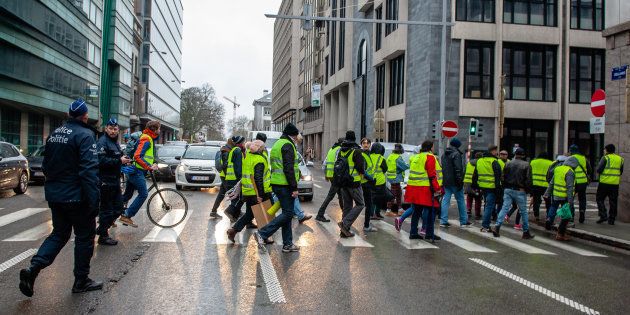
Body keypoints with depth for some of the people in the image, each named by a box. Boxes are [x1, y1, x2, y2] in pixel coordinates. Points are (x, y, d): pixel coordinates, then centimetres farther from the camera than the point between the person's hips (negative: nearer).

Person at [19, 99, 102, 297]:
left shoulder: (54, 134, 9)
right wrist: (93, 201, -23)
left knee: (59, 234, 19)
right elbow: (89, 170, -23)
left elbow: (46, 165, 18)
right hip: (76, 197, -7)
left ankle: (33, 268, 1)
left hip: (54, 196, 7)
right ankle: (81, 281, 14)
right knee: (84, 237, 7)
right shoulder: (85, 135, -16)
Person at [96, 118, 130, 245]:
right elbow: (102, 161, -25)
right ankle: (103, 236, 10)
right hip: (106, 181, -9)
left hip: (115, 180, 9)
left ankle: (102, 228, 28)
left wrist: (124, 160, 9)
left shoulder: (115, 142, 19)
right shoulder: (102, 142, -12)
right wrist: (119, 161, -23)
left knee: (118, 208, 13)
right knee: (106, 209, -2)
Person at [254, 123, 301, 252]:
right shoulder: (288, 145, -11)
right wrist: (294, 187, -19)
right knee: (288, 213, -7)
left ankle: (288, 244, 15)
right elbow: (289, 168, -20)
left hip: (276, 183, 10)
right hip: (285, 185, -10)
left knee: (287, 213, 12)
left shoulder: (277, 144, 21)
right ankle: (262, 234, -11)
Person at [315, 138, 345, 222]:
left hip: (330, 175, 9)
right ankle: (320, 215, -8)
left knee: (340, 194, 20)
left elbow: (325, 163, 18)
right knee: (330, 196, -7)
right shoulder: (340, 150, -10)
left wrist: (326, 175, 23)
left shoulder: (331, 149, 17)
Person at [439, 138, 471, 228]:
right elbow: (458, 169, -18)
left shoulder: (444, 154, 15)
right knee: (460, 200, 3)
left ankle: (443, 221, 1)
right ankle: (463, 221, 9)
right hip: (454, 181, -7)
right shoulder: (456, 154, -12)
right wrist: (460, 181, -17)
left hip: (446, 181, 7)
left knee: (445, 200, 5)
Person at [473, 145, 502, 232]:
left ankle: (485, 224, 24)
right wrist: (498, 187, -12)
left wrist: (475, 185, 23)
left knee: (487, 205, 19)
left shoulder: (479, 161, 12)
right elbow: (498, 176, -14)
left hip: (483, 186, 7)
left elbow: (475, 175, 17)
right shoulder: (494, 162, -10)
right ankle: (485, 226, -6)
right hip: (492, 187, -7)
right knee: (489, 206, -4)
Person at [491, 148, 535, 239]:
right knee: (523, 211, 6)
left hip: (508, 190, 3)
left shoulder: (508, 163, 5)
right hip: (520, 191, -3)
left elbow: (503, 178, 7)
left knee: (504, 208, 2)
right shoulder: (526, 165, -4)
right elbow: (528, 180, -9)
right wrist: (528, 190, 1)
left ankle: (497, 227, -11)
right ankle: (526, 232, 13)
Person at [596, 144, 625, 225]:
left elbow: (599, 170, -13)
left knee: (600, 199, 6)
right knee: (613, 202, 10)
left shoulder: (605, 158, -8)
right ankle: (611, 219, 12)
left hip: (605, 183, -5)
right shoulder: (620, 159, 10)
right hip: (615, 184, 5)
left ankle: (603, 215, -5)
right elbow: (621, 172, 17)